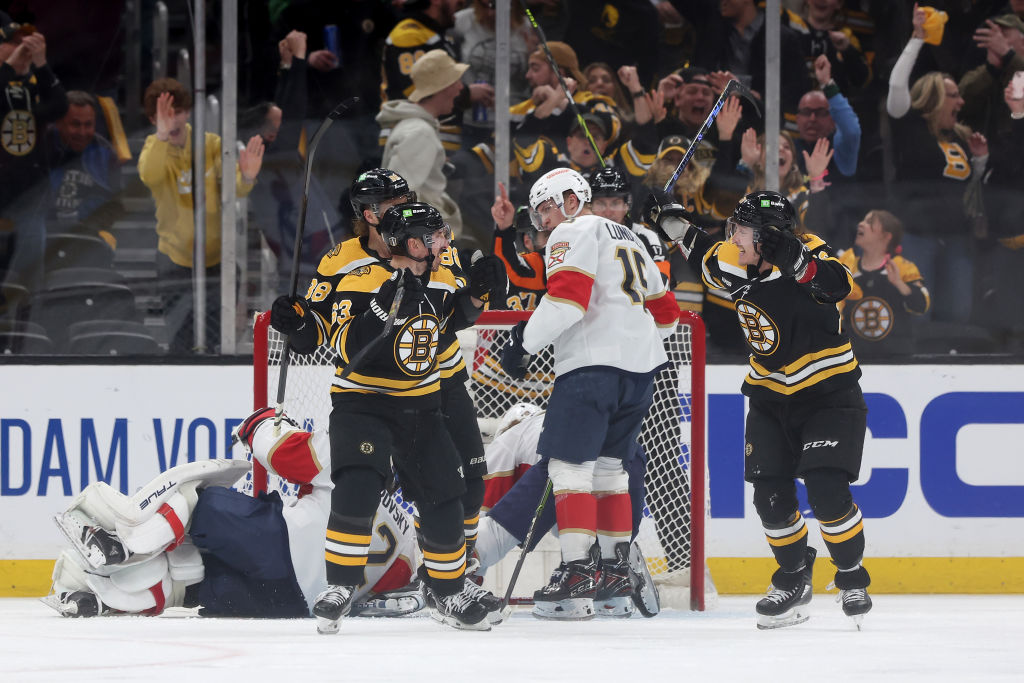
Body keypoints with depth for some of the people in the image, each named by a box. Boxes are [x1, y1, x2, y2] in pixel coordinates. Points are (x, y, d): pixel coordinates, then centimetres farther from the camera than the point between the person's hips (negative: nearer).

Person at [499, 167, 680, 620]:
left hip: (594, 362, -9)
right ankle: (615, 564, 20)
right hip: (641, 367, 9)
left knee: (569, 463, -10)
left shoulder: (576, 232, 0)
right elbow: (664, 310, 31)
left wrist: (524, 341, -10)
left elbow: (567, 297, -15)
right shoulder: (628, 239, 28)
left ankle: (578, 571, -19)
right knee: (607, 463, 19)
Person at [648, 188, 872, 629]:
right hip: (770, 395, 6)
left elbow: (836, 284, -42)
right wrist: (671, 221, 16)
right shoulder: (734, 263, -3)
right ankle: (794, 579, 20)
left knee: (826, 489, -17)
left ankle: (852, 580, 3)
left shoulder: (806, 255, -21)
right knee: (770, 495, -1)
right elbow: (704, 254, 21)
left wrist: (795, 260, -56)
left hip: (828, 392, -6)